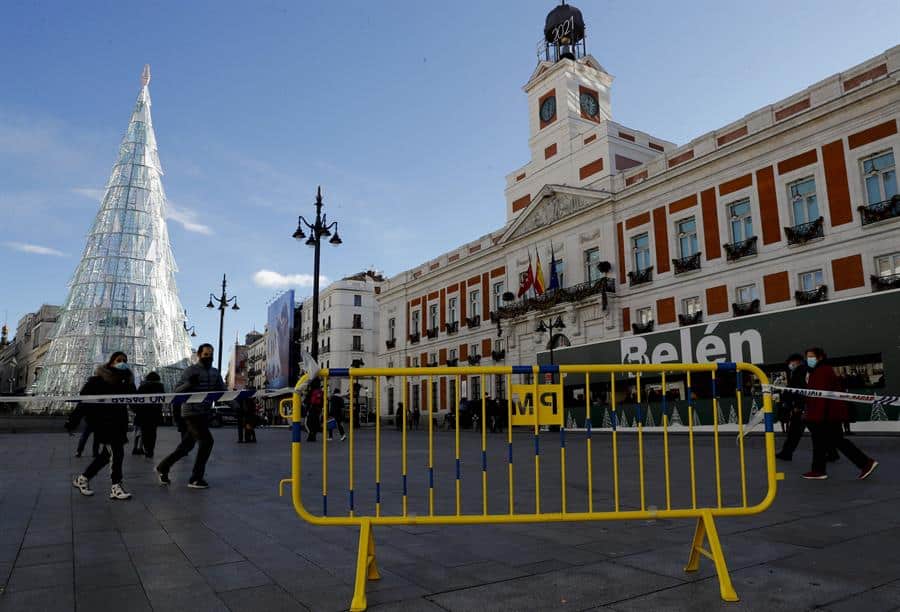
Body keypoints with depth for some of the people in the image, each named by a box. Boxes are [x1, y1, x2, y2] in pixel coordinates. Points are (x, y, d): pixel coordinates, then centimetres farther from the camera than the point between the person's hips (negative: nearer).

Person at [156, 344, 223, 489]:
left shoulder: (215, 373, 12)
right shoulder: (190, 371, -6)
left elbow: (222, 392, 11)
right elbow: (177, 391, -9)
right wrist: (189, 383, -27)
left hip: (205, 414, 7)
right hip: (191, 412, -7)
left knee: (187, 445, 13)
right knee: (206, 441, -14)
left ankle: (163, 467, 32)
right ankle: (195, 479, -4)